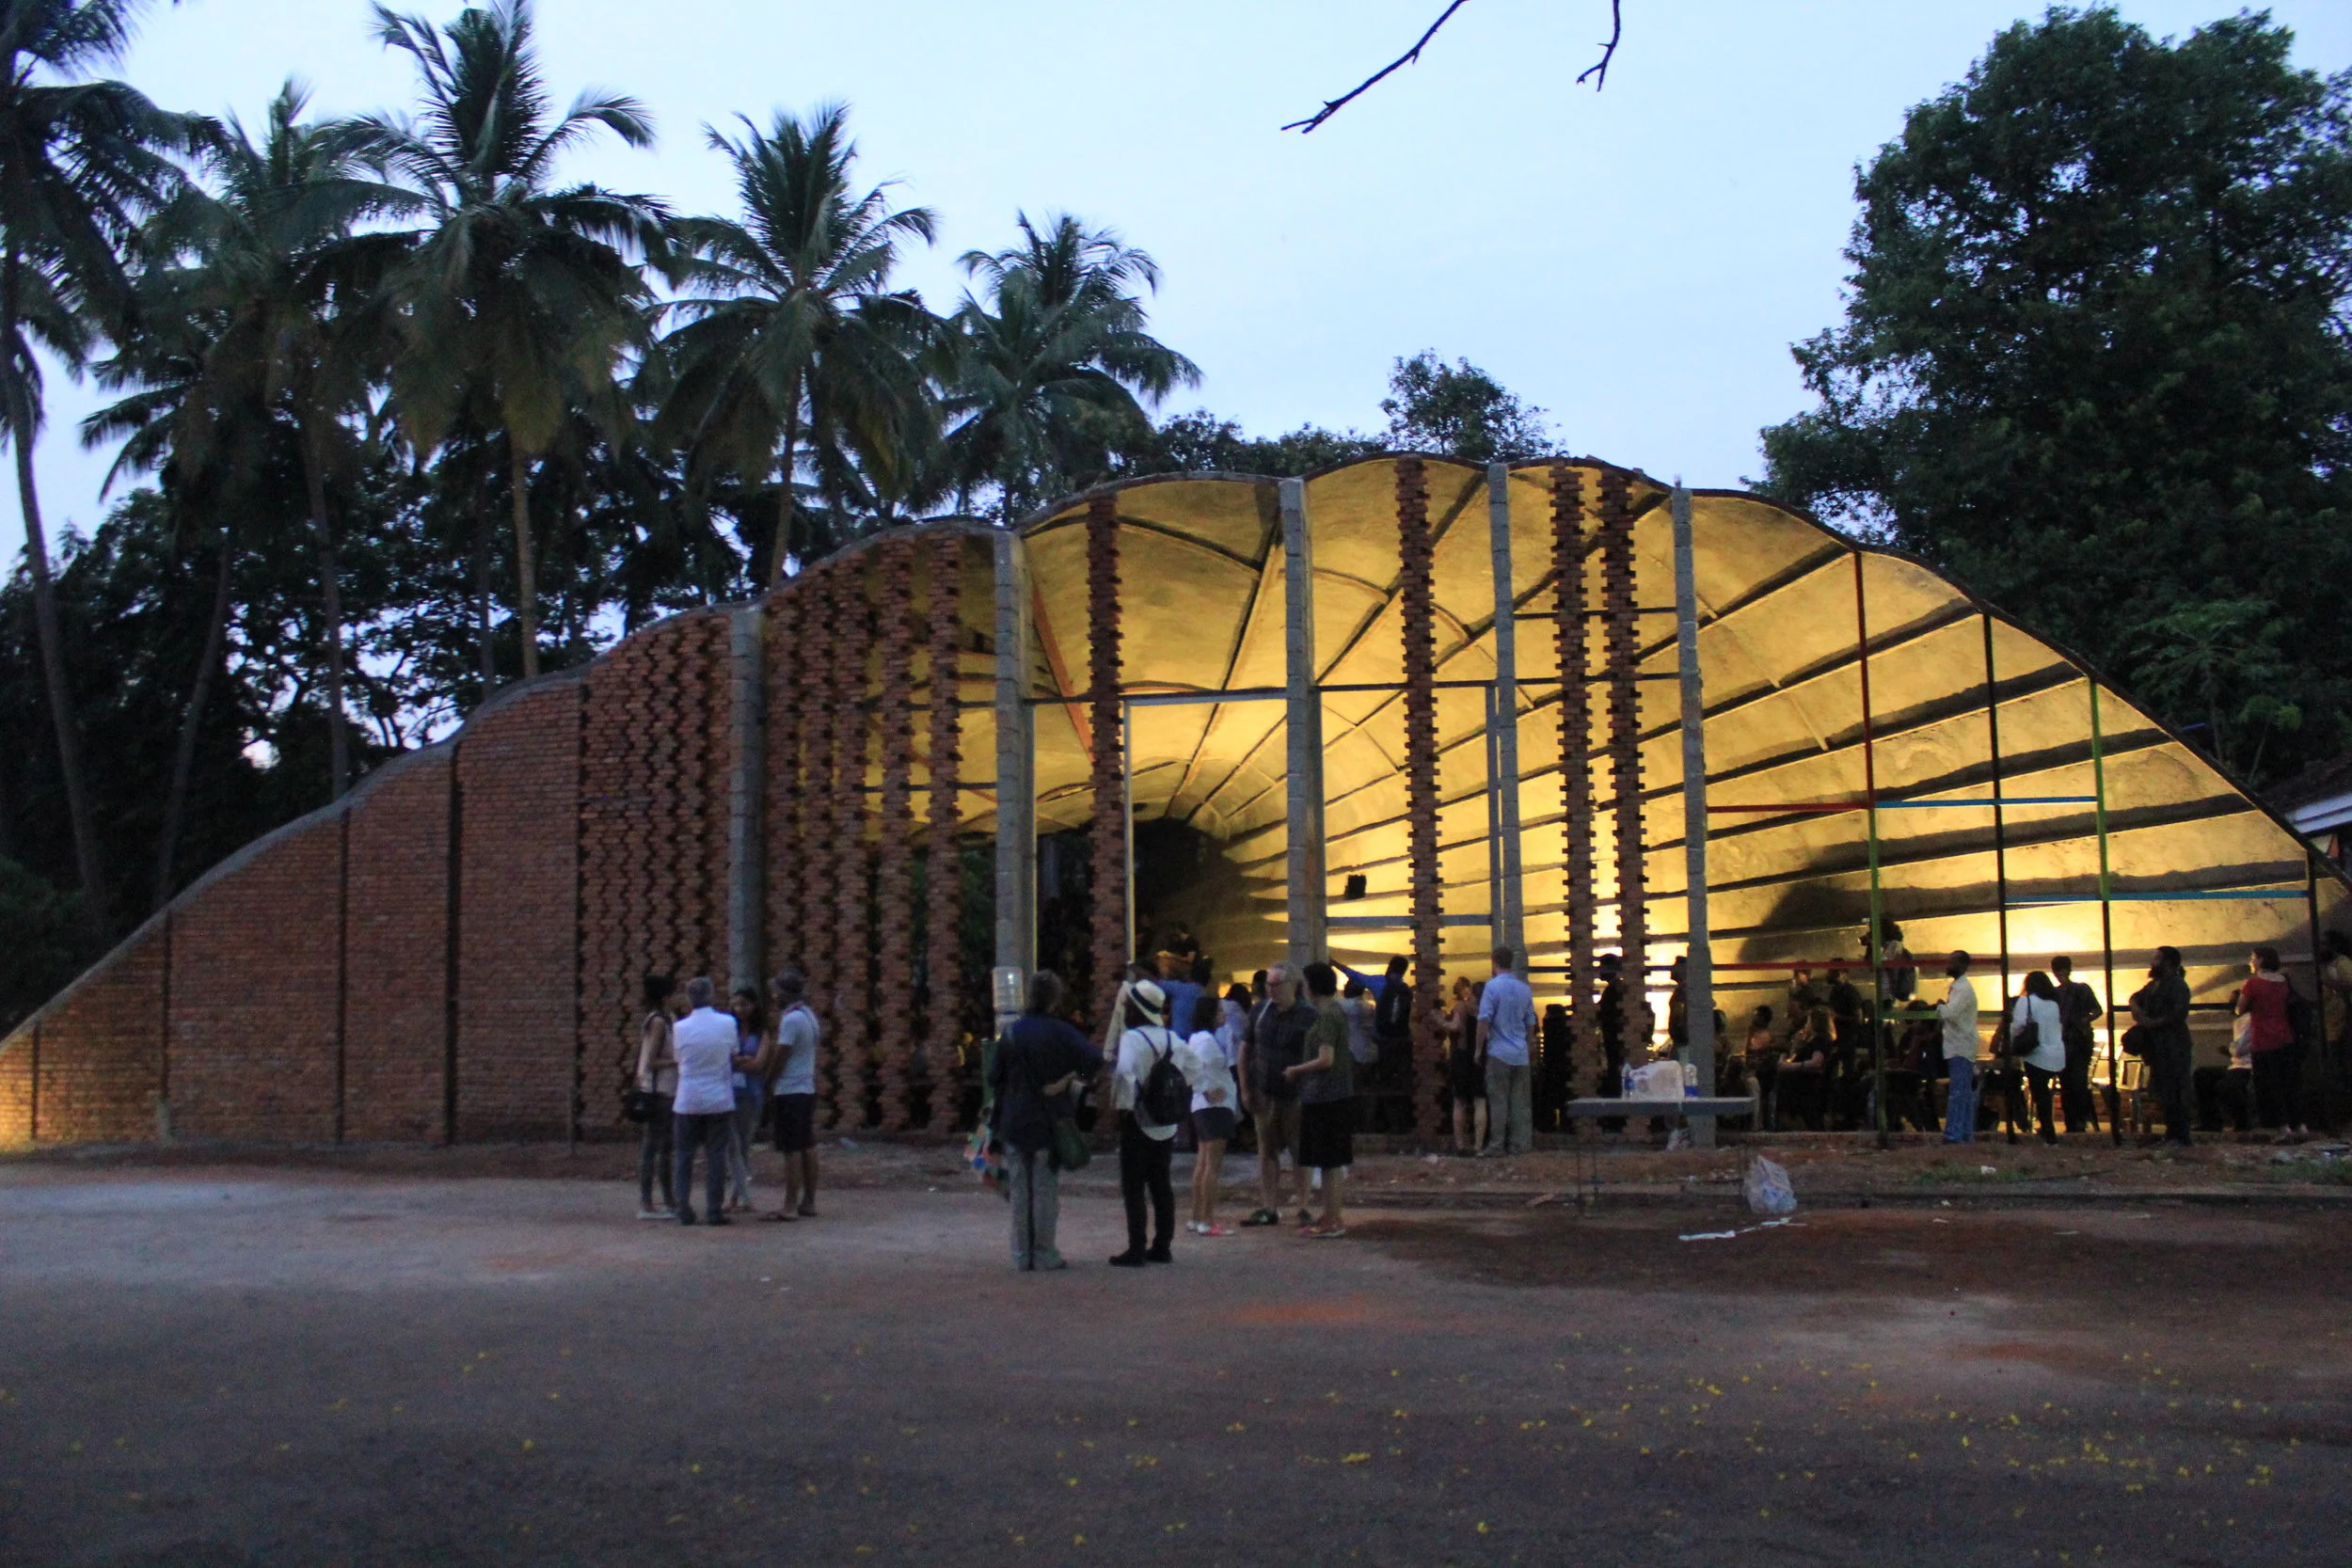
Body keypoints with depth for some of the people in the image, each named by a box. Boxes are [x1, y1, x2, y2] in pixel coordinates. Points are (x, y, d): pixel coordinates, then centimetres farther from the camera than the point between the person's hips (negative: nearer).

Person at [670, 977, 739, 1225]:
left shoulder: (680, 1028, -4)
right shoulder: (728, 1023, -4)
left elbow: (678, 1060, 5)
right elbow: (733, 1059, 6)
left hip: (688, 1101, 0)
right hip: (719, 1100, 0)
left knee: (684, 1156, 10)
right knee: (716, 1156, 4)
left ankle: (684, 1210, 7)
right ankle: (715, 1211, 3)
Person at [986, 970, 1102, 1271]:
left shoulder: (1012, 1031, 1)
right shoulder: (1060, 1032, -9)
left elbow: (994, 1076, 2)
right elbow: (1094, 1059, -22)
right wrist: (1067, 1080, -13)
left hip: (1014, 1122, 3)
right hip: (1049, 1122, -3)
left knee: (1018, 1189, 10)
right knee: (1046, 1189, 4)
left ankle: (1021, 1254, 13)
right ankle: (1044, 1254, 6)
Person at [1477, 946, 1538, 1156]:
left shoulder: (1493, 986, -8)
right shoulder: (1524, 988, 9)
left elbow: (1484, 1020, -13)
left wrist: (1479, 1049, -4)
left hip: (1499, 1053, -5)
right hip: (1521, 1055, 5)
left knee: (1498, 1101, -2)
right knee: (1520, 1102, 7)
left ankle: (1497, 1145, -2)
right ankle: (1520, 1144, 8)